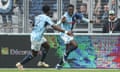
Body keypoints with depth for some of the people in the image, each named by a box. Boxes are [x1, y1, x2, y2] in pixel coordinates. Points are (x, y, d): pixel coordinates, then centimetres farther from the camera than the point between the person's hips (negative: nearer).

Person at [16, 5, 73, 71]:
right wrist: (65, 32, -26)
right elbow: (54, 27, -23)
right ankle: (20, 64, 9)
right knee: (34, 54, 3)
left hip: (33, 35, 9)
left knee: (47, 46, 19)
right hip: (36, 37, -9)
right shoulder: (47, 18, -14)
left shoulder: (37, 17, 7)